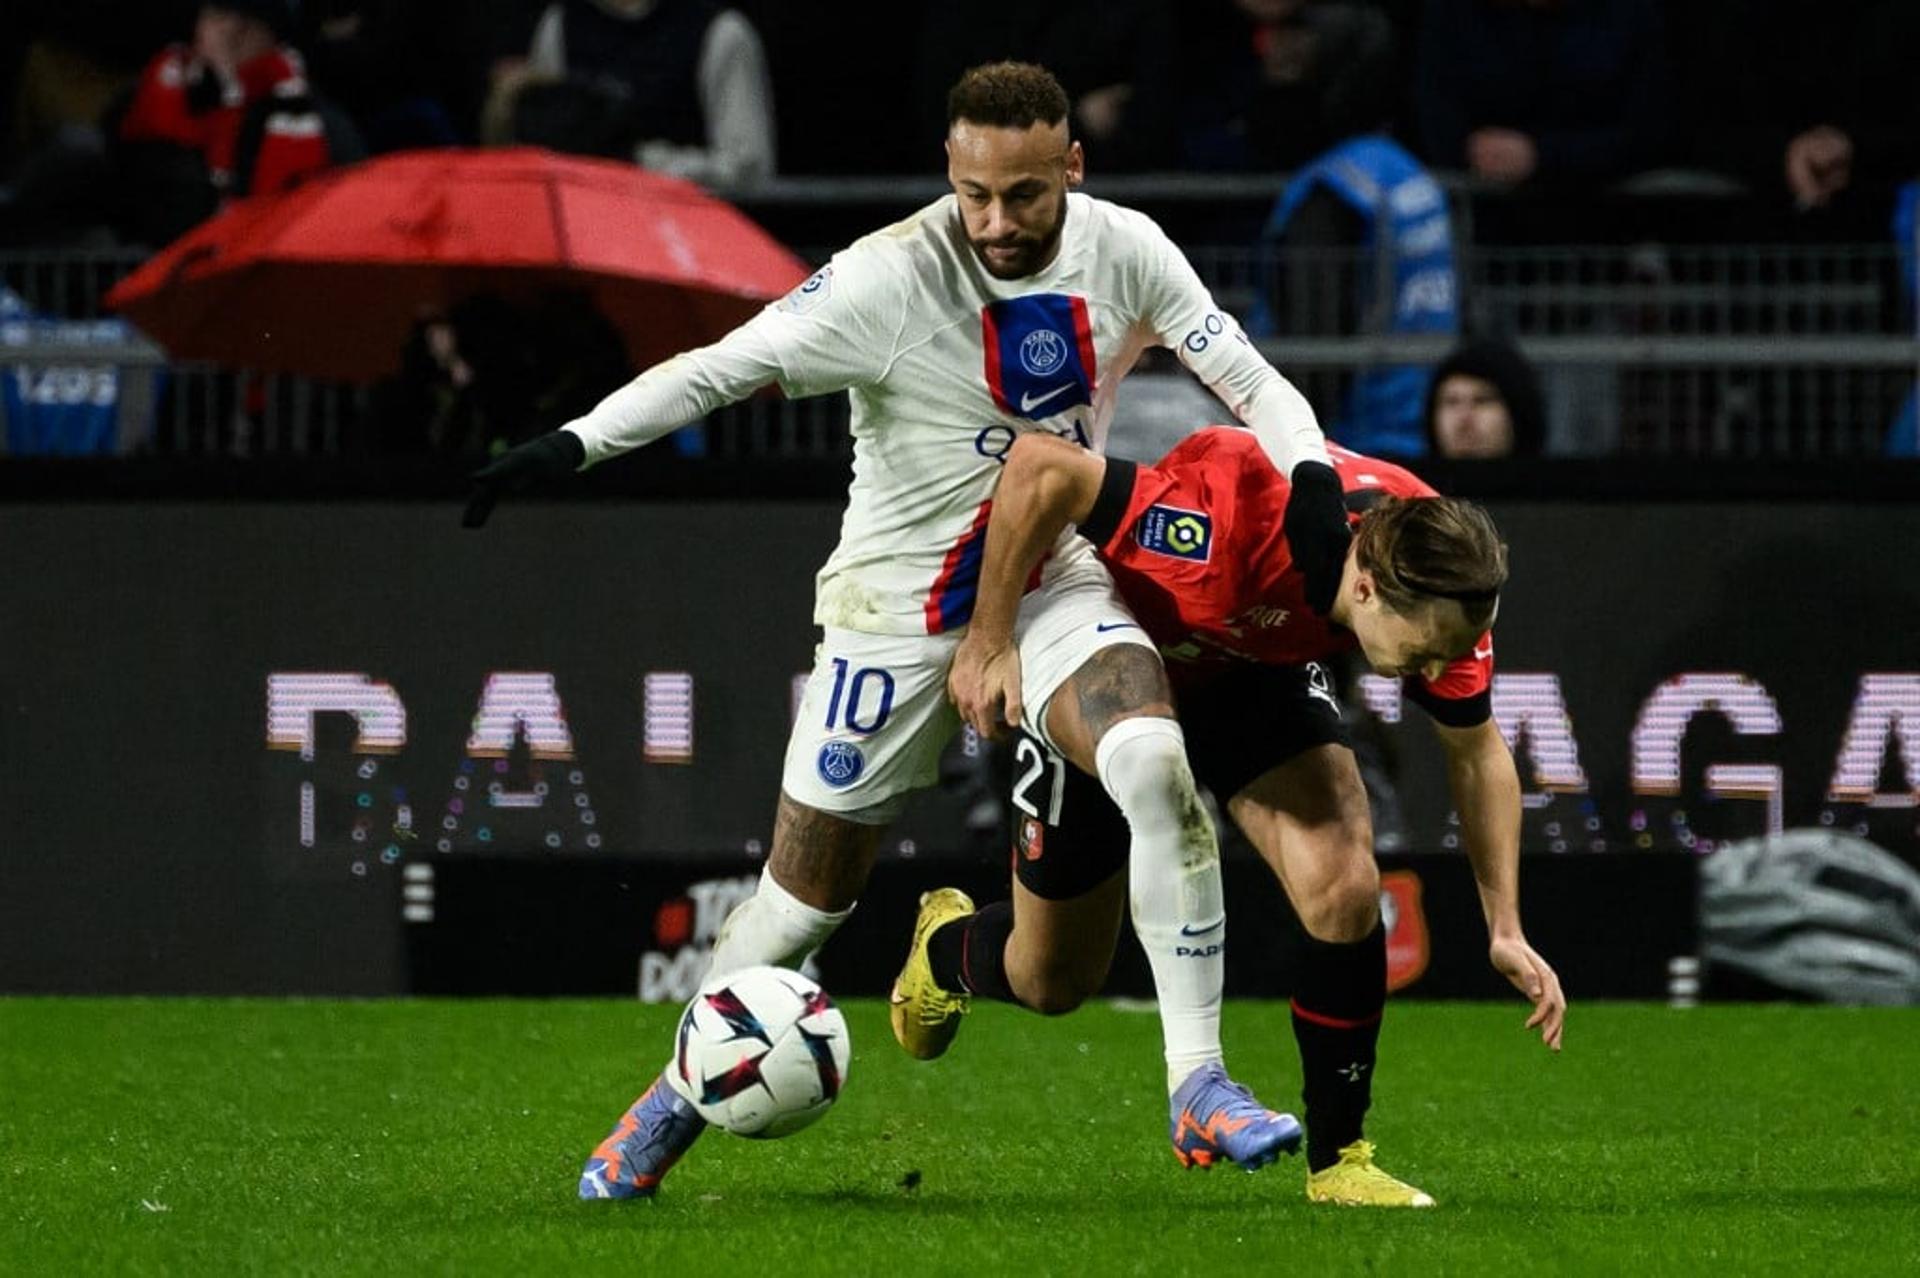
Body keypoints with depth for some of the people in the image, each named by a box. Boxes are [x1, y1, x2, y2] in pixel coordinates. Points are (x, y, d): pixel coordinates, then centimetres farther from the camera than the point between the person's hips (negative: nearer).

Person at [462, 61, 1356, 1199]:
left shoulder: (1124, 252, -10)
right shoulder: (892, 276, -22)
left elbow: (1250, 380, -4)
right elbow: (719, 369, -20)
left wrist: (1312, 477, -23)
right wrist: (571, 447, -31)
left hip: (1055, 582, 2)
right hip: (898, 606, -2)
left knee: (1157, 764, -28)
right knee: (807, 899, 3)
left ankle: (1199, 1084, -21)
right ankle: (677, 1100, 30)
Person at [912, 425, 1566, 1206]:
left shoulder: (1436, 586, -26)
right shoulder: (1236, 526, -45)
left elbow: (1476, 750, -8)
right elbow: (1039, 468, -41)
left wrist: (1505, 928, -11)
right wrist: (987, 643, -34)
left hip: (1257, 671, 4)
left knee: (1344, 890, -20)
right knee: (1051, 981, 8)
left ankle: (1338, 1160, -2)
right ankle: (942, 950, 46)